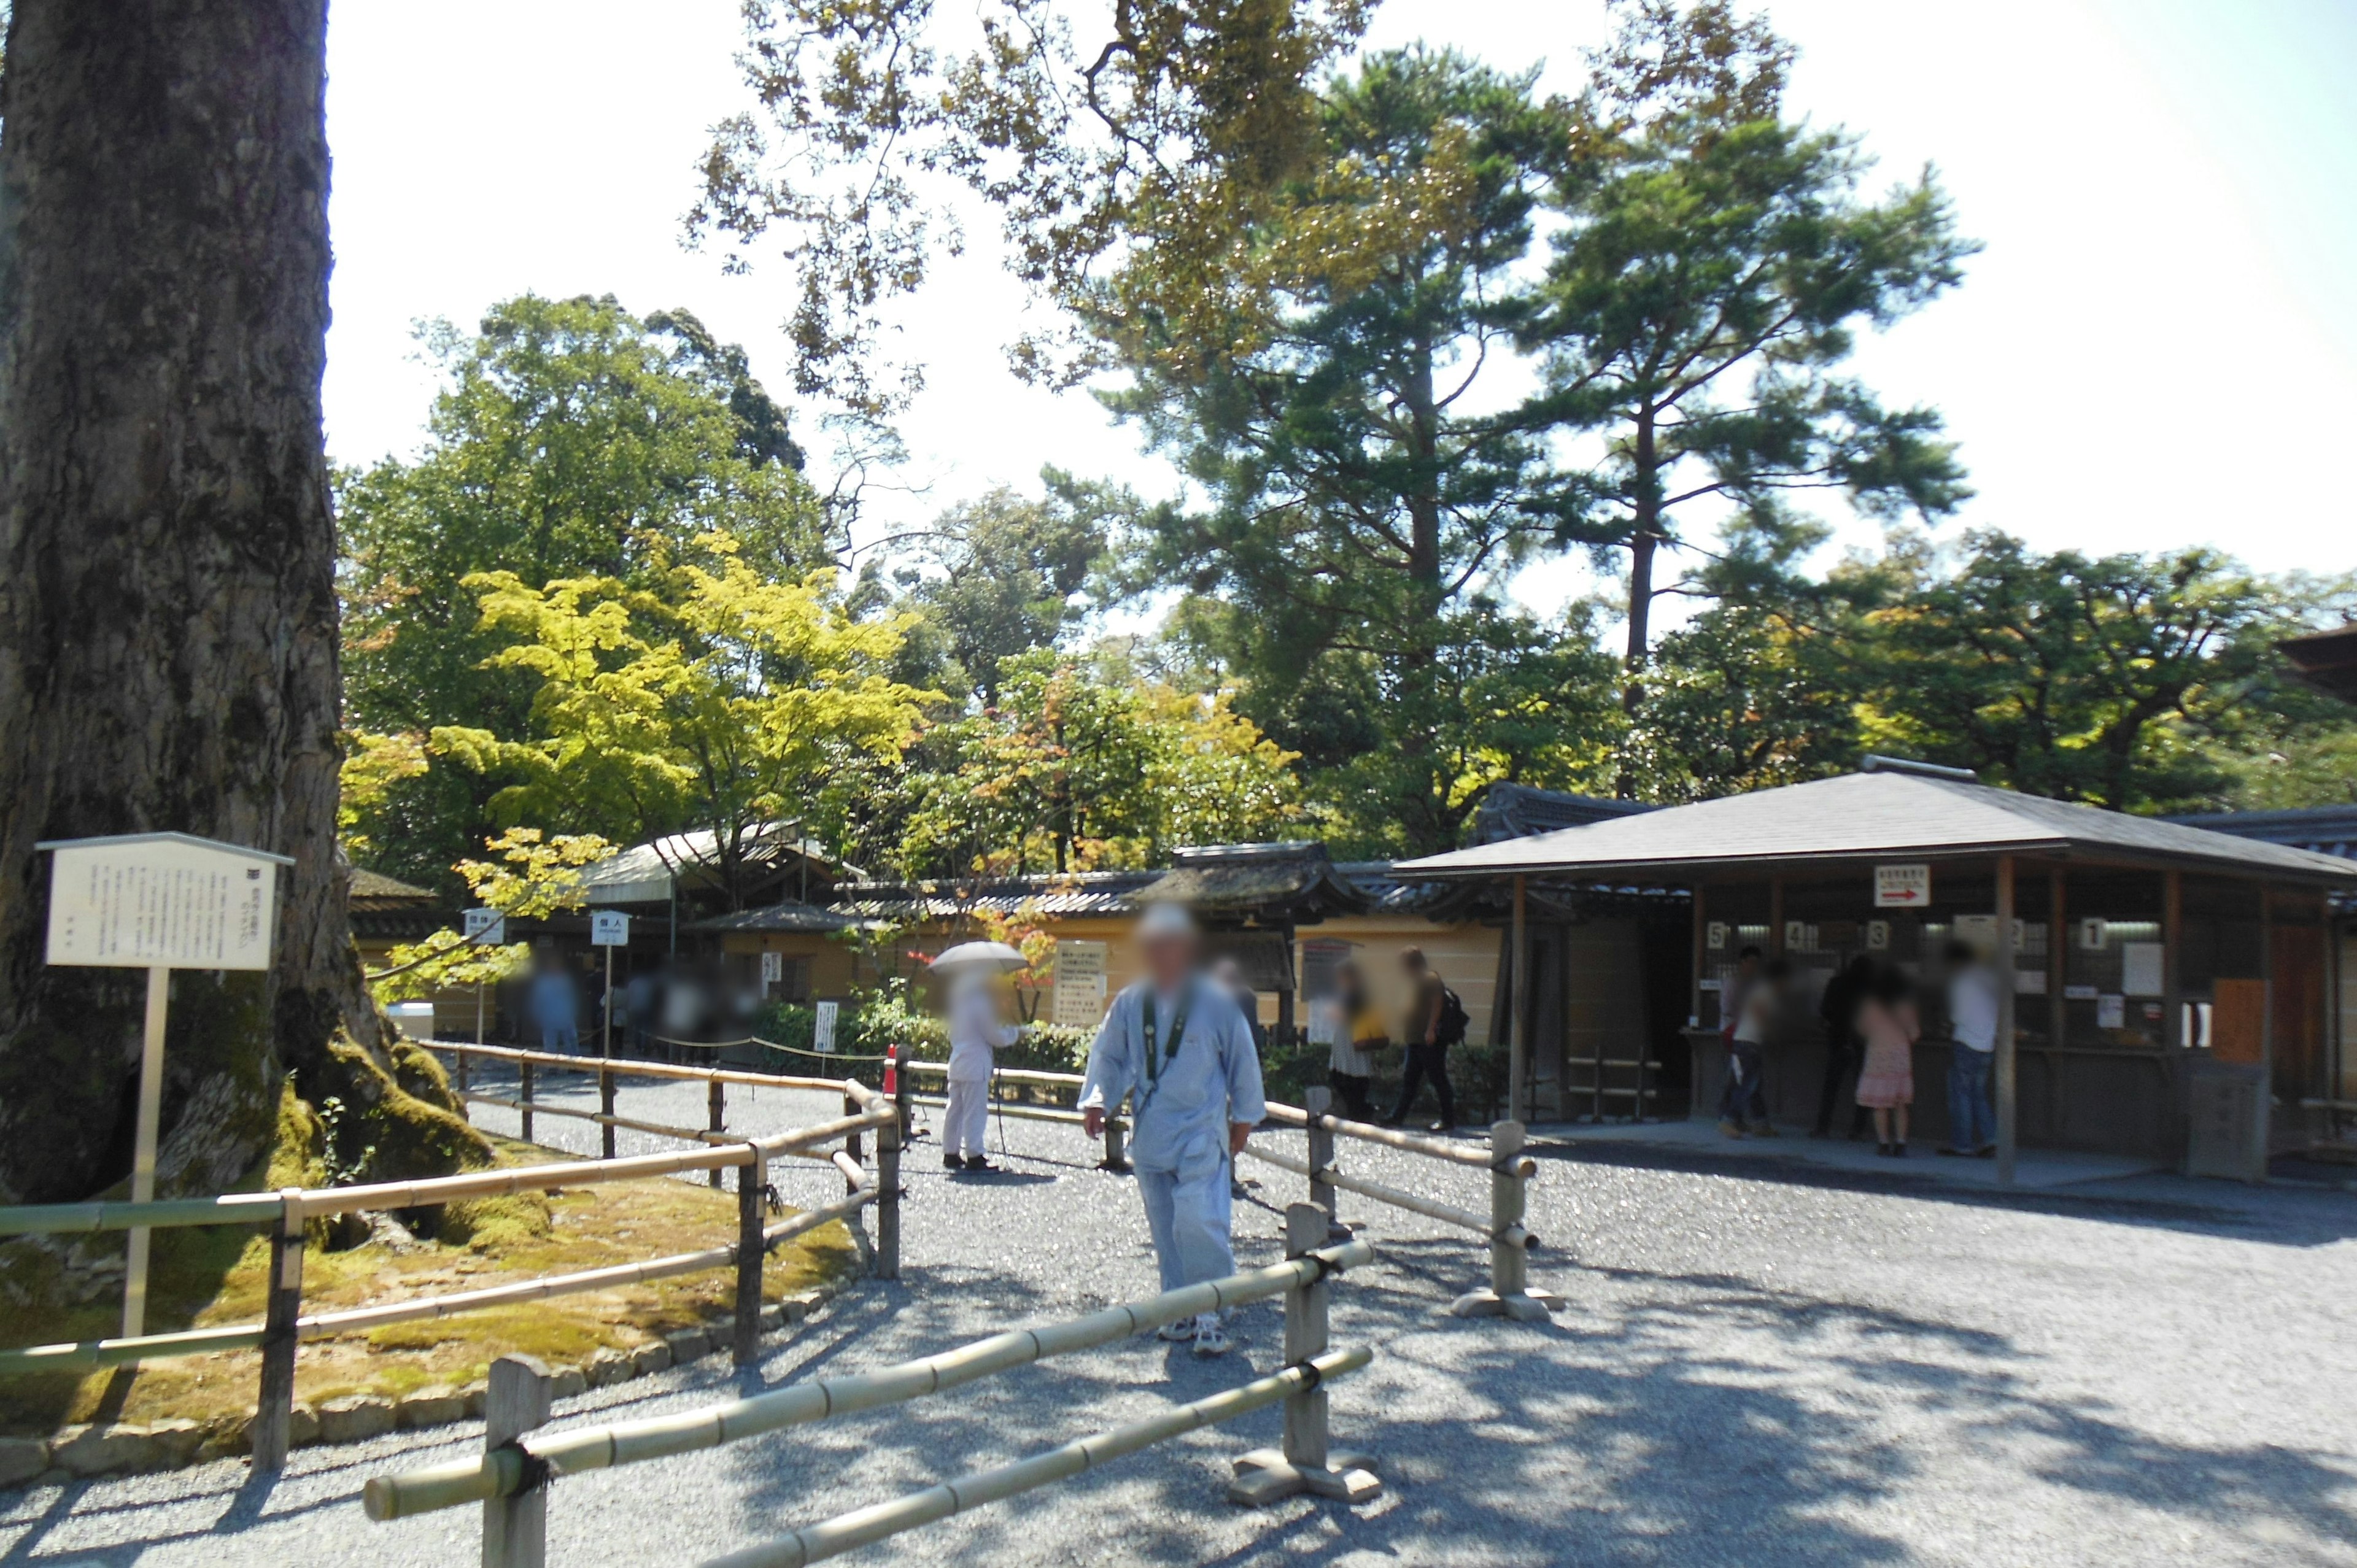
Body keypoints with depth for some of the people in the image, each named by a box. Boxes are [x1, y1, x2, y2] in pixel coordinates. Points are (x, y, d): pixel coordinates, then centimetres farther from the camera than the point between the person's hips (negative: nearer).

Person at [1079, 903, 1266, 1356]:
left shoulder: (1216, 1003, -6)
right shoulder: (1129, 1004, 1)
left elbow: (1243, 1062, 4)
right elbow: (1109, 1056, 9)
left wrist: (1243, 1118, 9)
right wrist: (1096, 1100, -7)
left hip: (1201, 1133, -4)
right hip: (1149, 1132, 4)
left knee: (1197, 1220, -17)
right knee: (1164, 1227, 11)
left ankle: (1210, 1315, -3)